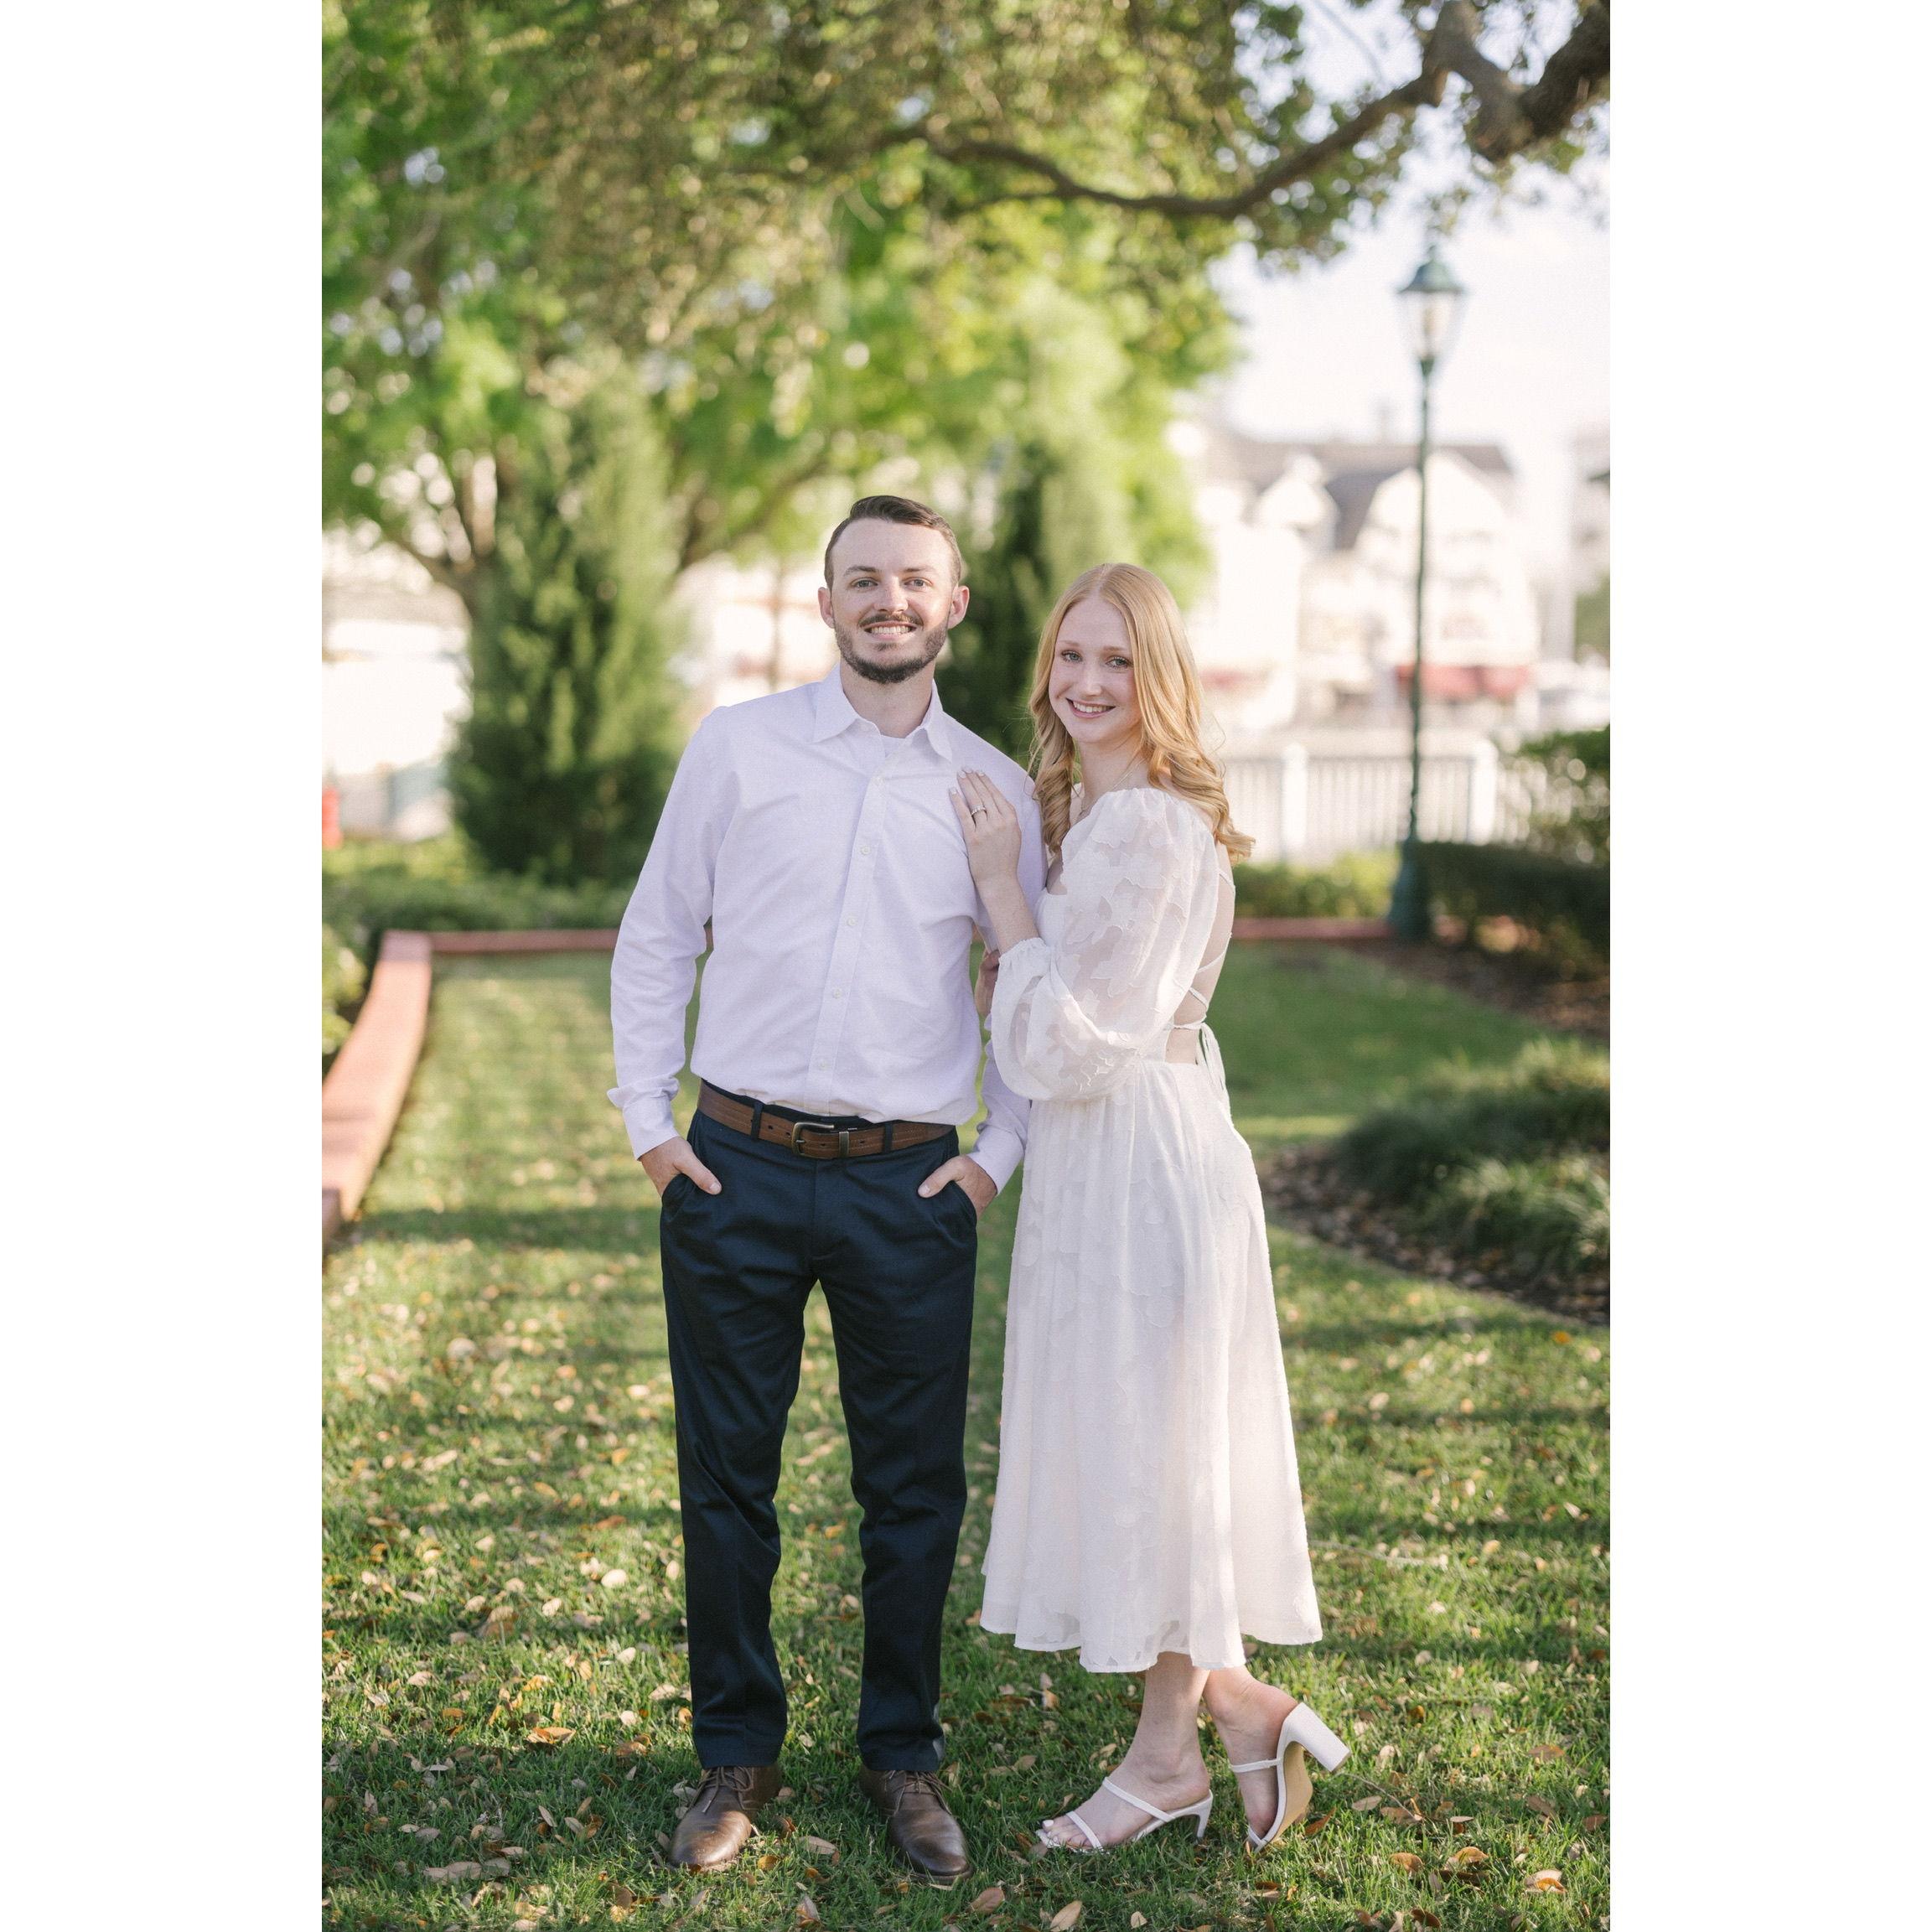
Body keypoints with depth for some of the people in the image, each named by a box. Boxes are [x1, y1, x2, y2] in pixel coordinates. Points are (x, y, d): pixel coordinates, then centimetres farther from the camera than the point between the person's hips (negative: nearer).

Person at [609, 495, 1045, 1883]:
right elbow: (656, 939, 7)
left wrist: (999, 1155, 5)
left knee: (915, 1489, 7)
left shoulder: (997, 790, 6)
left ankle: (904, 1755, 24)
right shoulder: (739, 748, 3)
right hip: (736, 1171, 0)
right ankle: (738, 1755, 22)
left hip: (909, 1185, 1)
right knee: (726, 1478, 7)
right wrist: (648, 1122, 1)